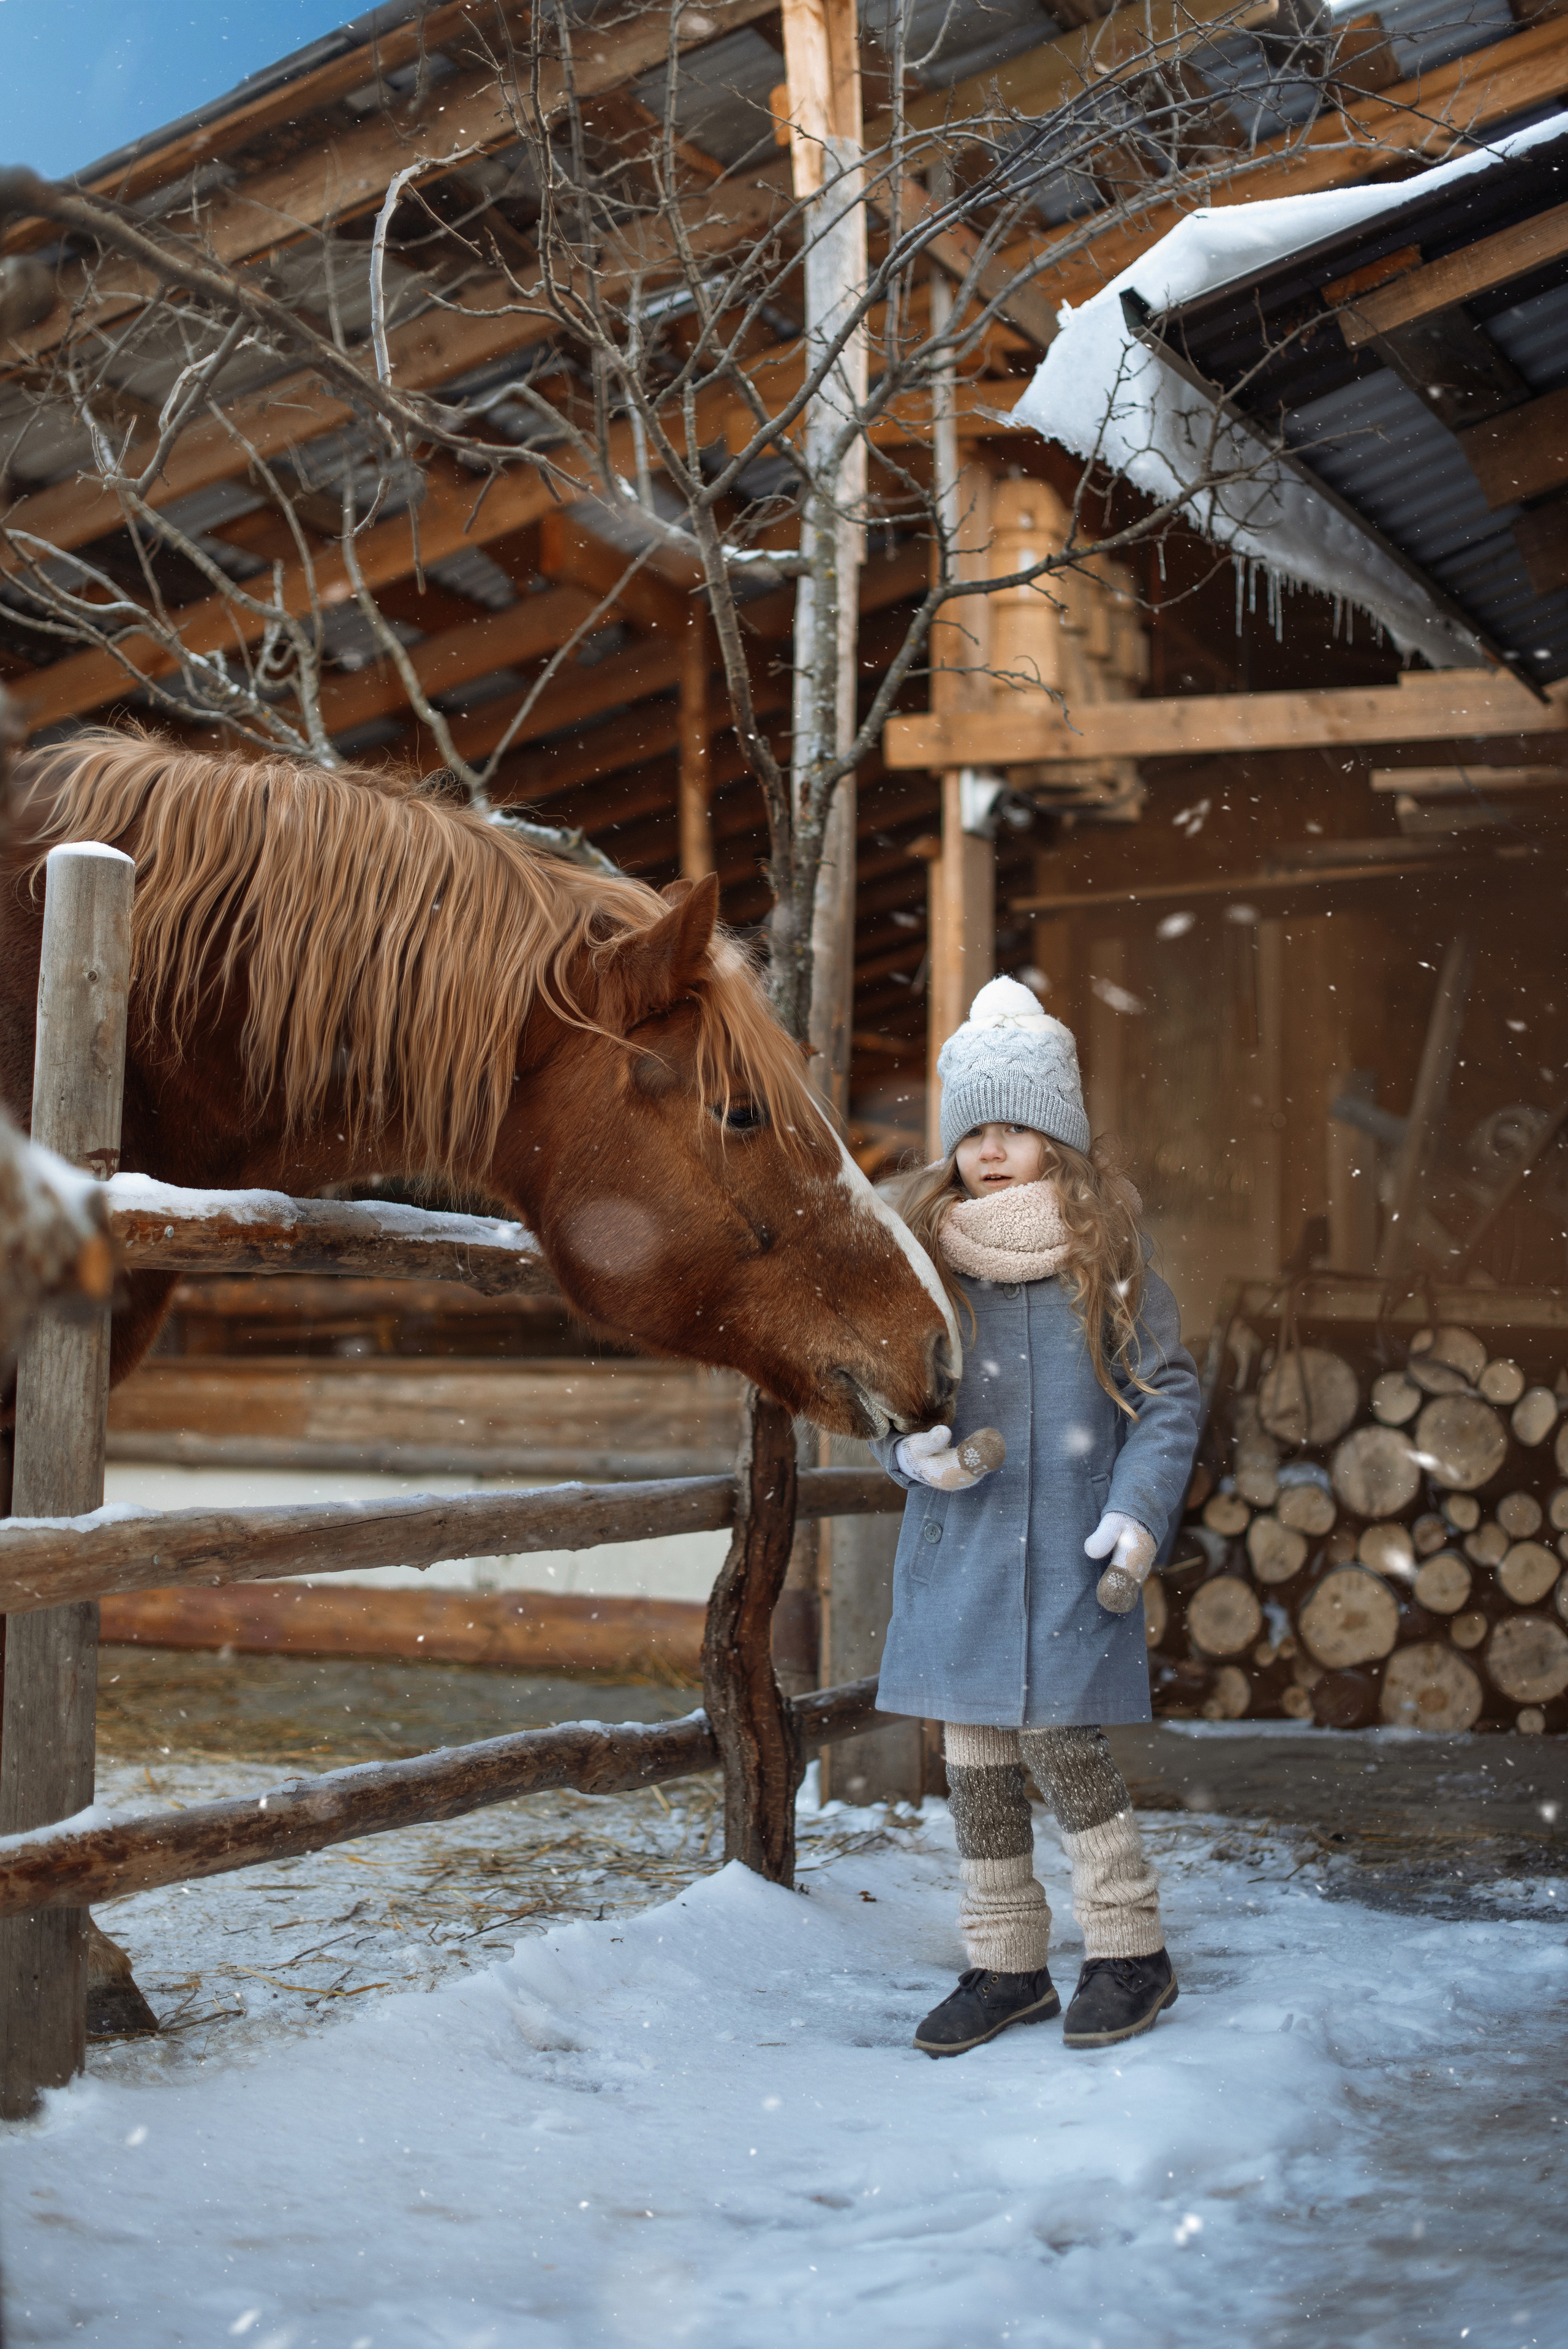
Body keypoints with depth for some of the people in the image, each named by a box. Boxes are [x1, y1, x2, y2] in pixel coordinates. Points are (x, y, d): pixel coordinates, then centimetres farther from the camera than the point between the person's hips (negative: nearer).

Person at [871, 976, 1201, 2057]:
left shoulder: (1109, 1254, -3)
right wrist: (910, 1445, -11)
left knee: (1061, 1741, -5)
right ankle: (1007, 1966, 23)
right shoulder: (926, 1252, 3)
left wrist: (1138, 1513, -11)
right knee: (977, 1762, 9)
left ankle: (1131, 1951, 15)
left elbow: (1169, 1395, 0)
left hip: (1071, 1555, -3)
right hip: (957, 1551, 3)